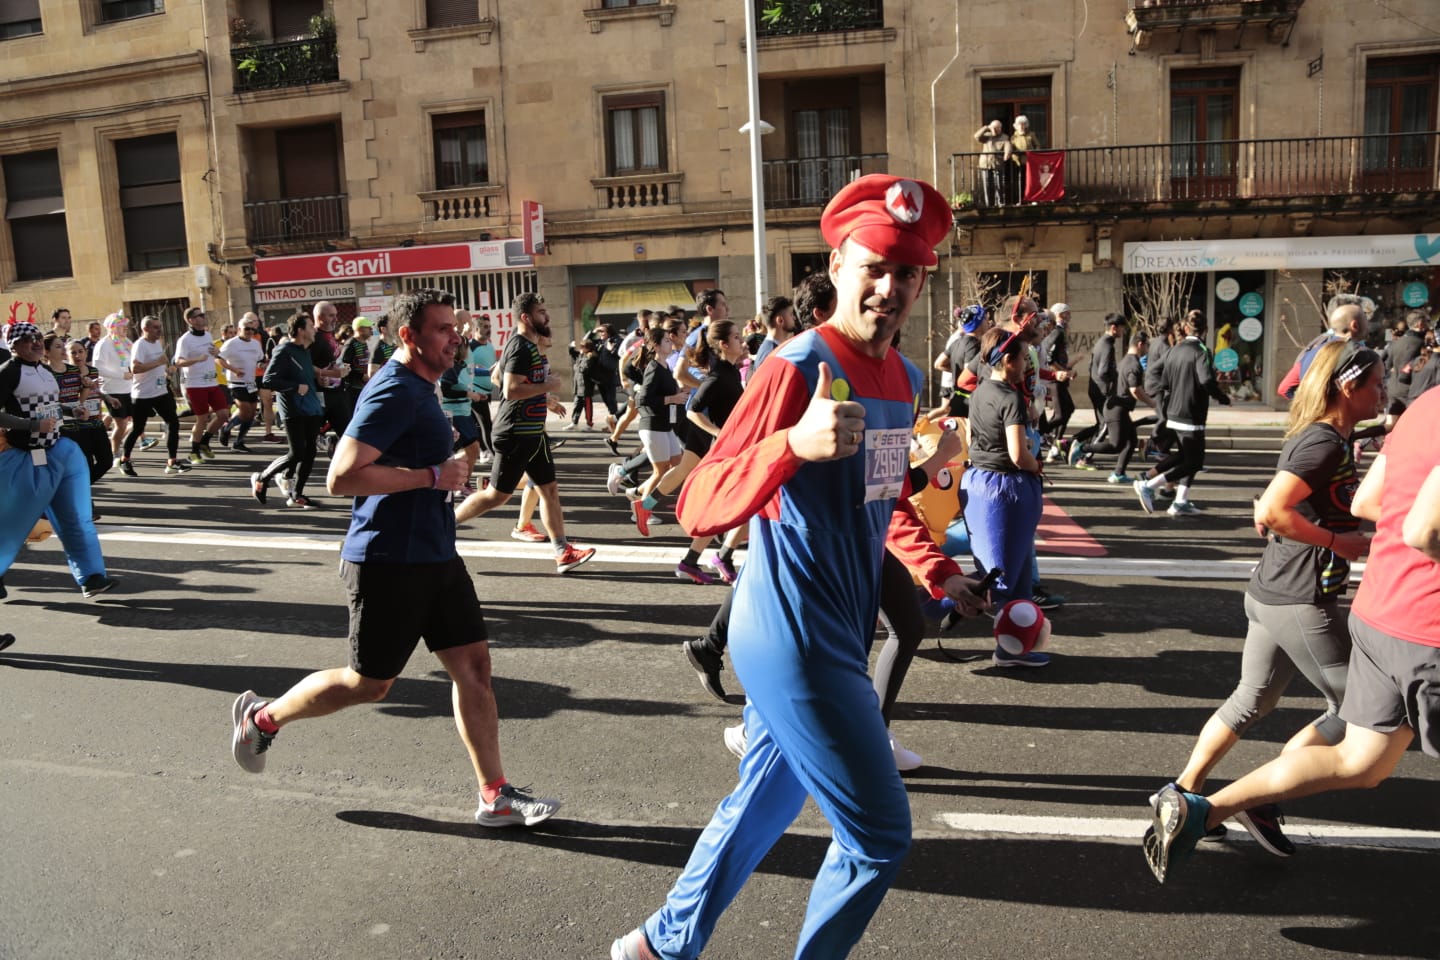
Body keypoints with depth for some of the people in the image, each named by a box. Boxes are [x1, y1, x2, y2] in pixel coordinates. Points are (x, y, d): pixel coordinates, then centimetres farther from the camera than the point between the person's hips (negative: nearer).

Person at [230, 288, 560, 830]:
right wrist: (433, 476, -24)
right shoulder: (394, 392, -18)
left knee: (472, 664, 6)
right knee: (369, 683, 6)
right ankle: (262, 717, 32)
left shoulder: (418, 389, 14)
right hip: (390, 561, -9)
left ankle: (495, 798, 13)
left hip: (434, 556, 9)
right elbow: (342, 477, -27)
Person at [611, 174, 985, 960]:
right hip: (794, 641, -9)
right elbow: (698, 509, -25)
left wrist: (935, 571, 15)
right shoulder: (799, 367, -18)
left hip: (836, 640, 9)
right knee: (879, 835, 2)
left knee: (760, 806, 23)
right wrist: (796, 443, -39)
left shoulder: (903, 377, 9)